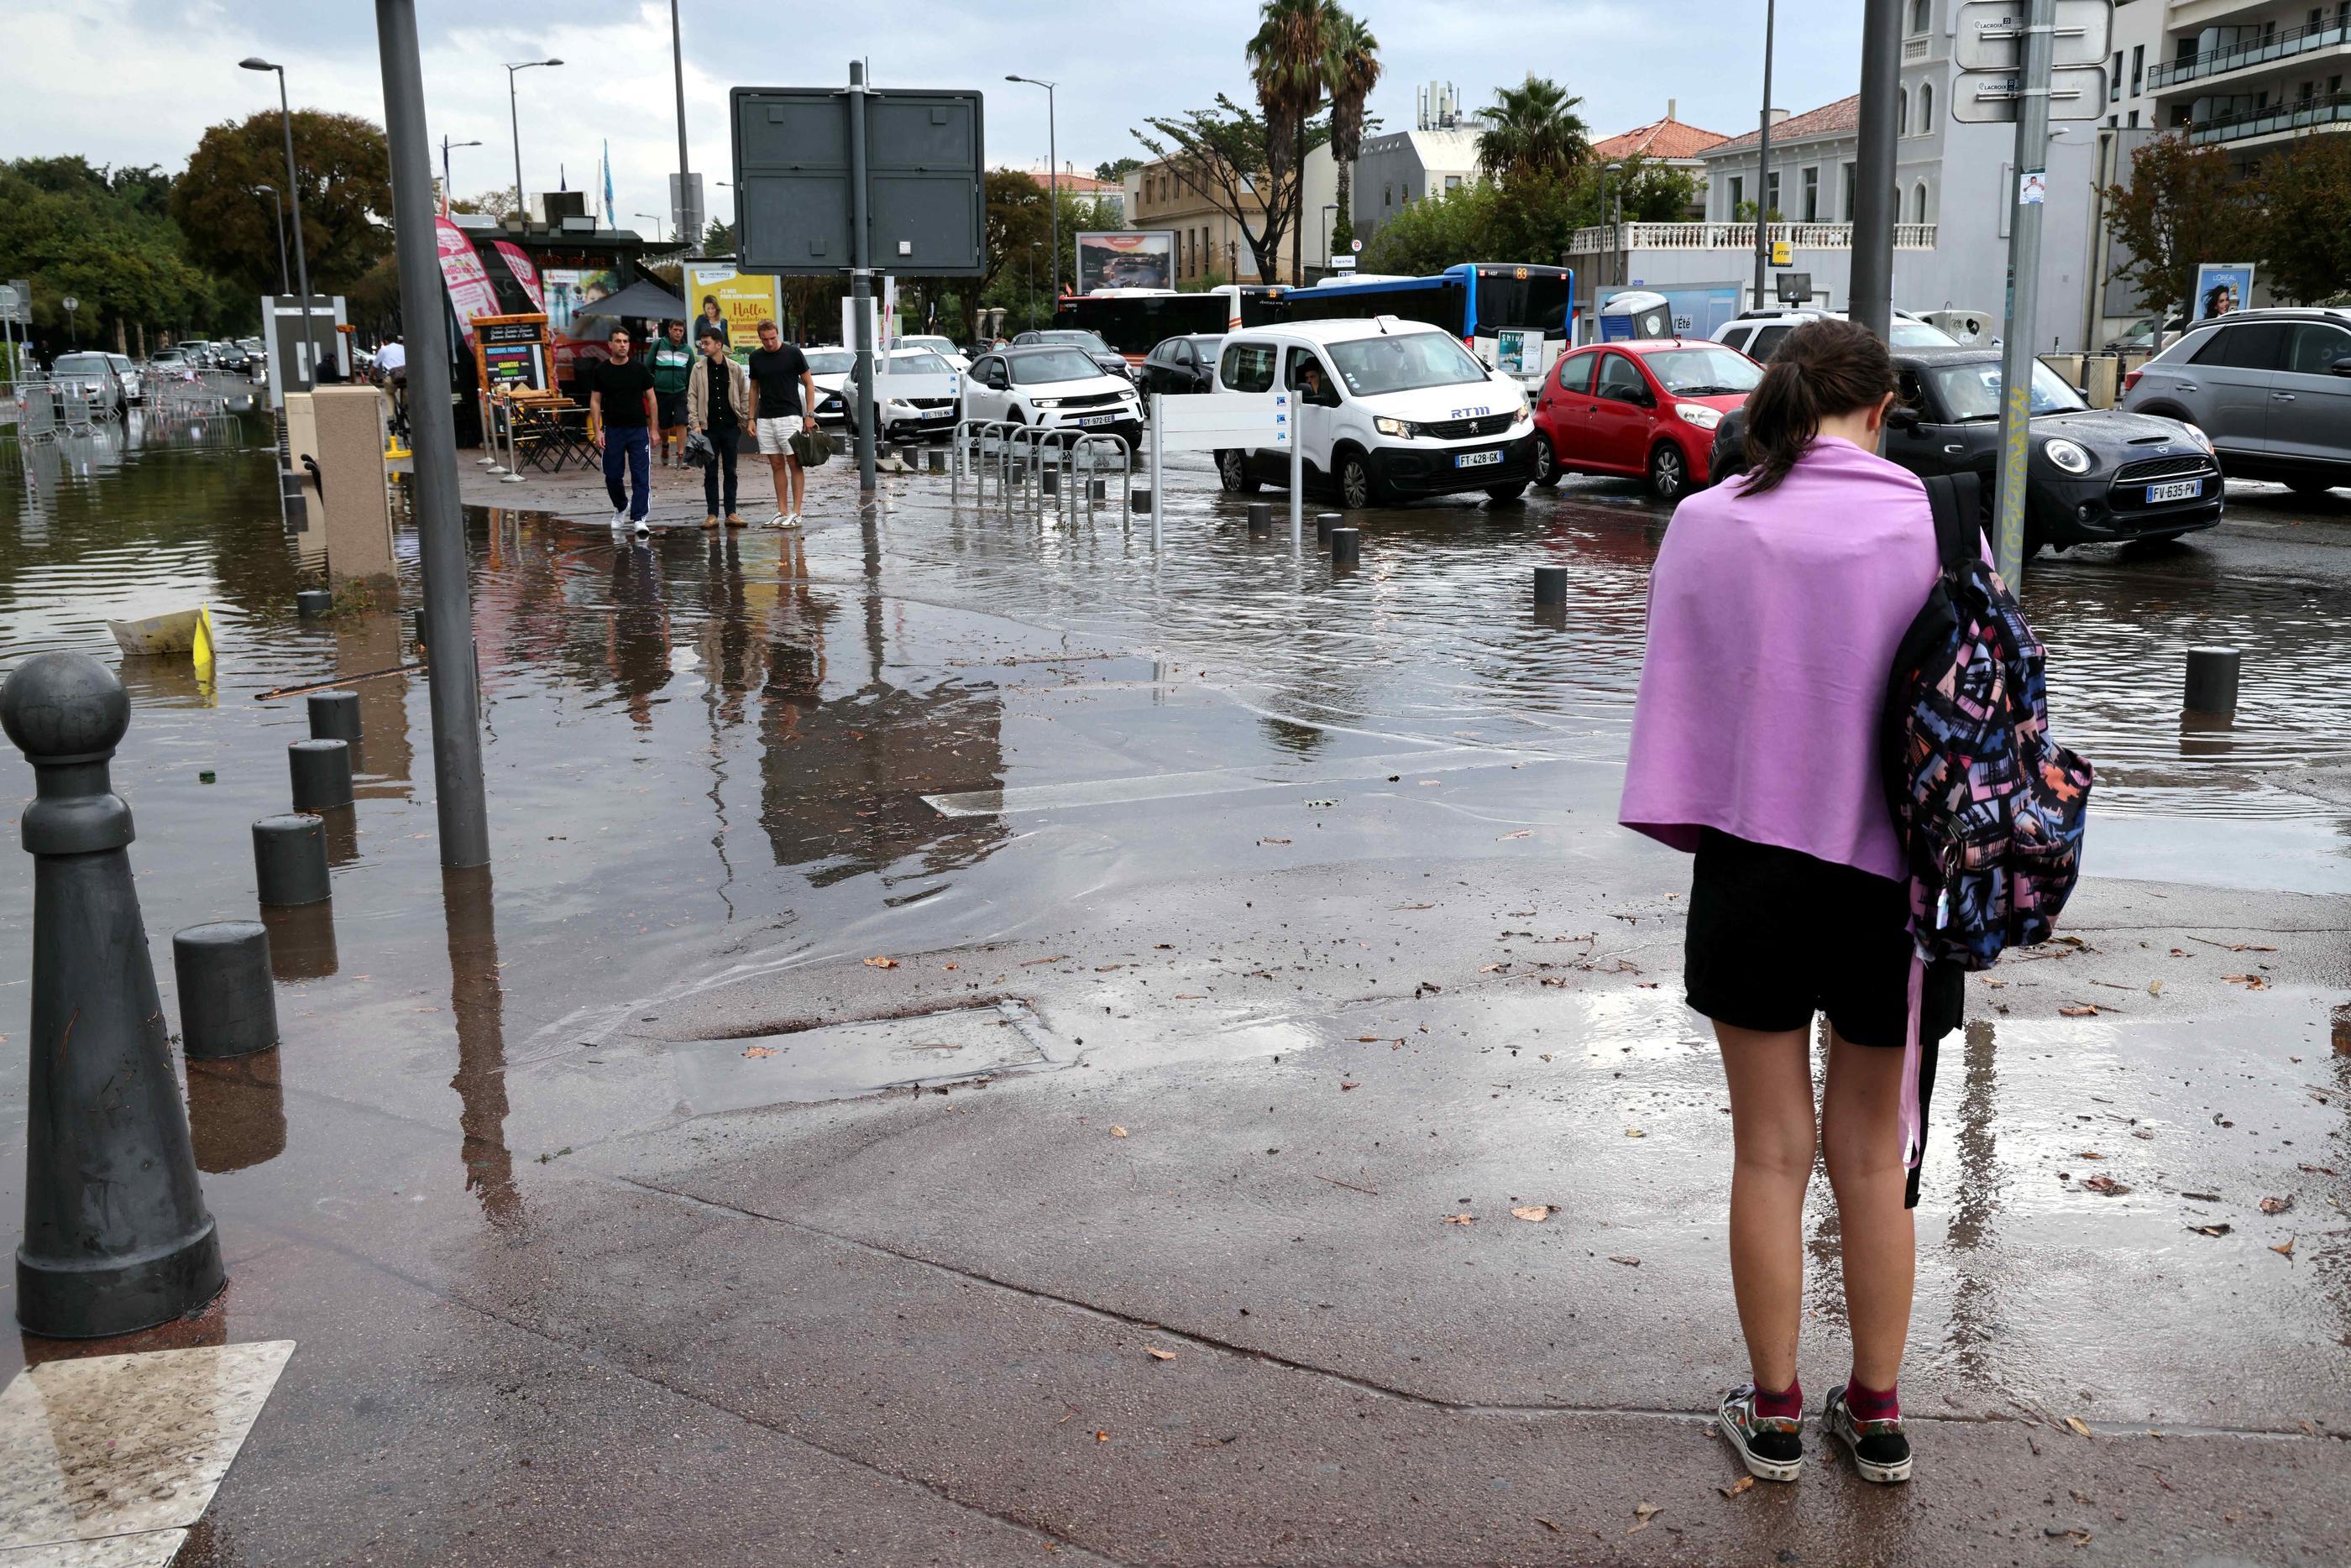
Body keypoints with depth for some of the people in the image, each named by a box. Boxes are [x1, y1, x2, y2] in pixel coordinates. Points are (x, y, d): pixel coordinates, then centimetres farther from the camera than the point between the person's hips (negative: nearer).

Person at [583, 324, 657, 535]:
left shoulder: (639, 369, 1)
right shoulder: (601, 371, 2)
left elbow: (651, 399, 5)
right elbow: (595, 402, 4)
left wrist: (653, 429, 0)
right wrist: (597, 431, -5)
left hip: (638, 430, -1)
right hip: (612, 430, 1)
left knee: (641, 476, -8)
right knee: (612, 475, 6)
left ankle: (639, 518, -8)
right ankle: (621, 508, 32)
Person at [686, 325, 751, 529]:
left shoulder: (734, 368, 2)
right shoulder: (699, 368, 3)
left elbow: (744, 395, 8)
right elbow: (692, 397, 2)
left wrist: (746, 420, 1)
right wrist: (694, 423, -7)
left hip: (731, 427, 0)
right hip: (708, 428, 0)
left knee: (730, 472, 5)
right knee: (710, 473, 3)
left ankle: (731, 513, 10)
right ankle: (712, 514, 6)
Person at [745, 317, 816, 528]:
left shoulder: (793, 353, -5)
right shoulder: (756, 357, 8)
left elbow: (809, 383, 0)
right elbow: (754, 389, 17)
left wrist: (809, 415, -7)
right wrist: (751, 418, 9)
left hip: (789, 416, -5)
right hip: (765, 419, 5)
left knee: (794, 463, -4)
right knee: (776, 466, 6)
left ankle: (796, 513, -4)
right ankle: (782, 512, 9)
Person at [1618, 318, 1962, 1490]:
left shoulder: (1708, 523, -5)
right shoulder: (1932, 522, -7)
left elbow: (1674, 693, -2)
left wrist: (1686, 827, 9)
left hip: (1754, 866, 0)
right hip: (1888, 874, 0)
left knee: (1772, 1153, 12)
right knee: (1874, 1159, 15)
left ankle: (1773, 1414, 24)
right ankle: (1876, 1413, 27)